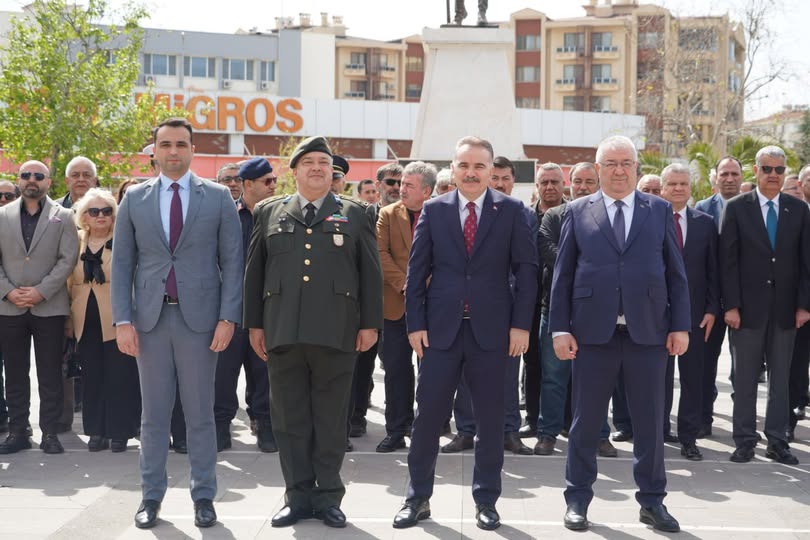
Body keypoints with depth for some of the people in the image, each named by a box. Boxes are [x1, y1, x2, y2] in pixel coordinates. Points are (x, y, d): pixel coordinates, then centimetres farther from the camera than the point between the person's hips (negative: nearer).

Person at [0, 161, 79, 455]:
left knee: (50, 375, 2)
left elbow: (67, 260, -5)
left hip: (49, 307, -2)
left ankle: (49, 432, 10)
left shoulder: (63, 217, 3)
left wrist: (41, 291, -13)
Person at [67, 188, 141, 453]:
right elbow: (70, 283, 14)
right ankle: (97, 431, 18)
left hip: (116, 321, -4)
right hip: (87, 322, 4)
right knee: (92, 377, 9)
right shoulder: (76, 242, 10)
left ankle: (119, 431, 11)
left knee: (119, 377, 0)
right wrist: (69, 320, 9)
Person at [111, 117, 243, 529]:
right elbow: (122, 263, 6)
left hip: (199, 317, -1)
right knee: (153, 413, 9)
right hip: (150, 318, 2)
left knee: (200, 413, 6)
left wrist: (228, 317, -8)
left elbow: (232, 261, 1)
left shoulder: (218, 197, 3)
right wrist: (122, 320, -3)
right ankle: (151, 495, 19)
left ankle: (203, 497, 16)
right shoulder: (134, 199, 7)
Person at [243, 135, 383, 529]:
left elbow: (370, 273, 5)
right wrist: (254, 323, 6)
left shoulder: (356, 214, 8)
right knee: (289, 421, 6)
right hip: (282, 333, 2)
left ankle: (328, 498, 15)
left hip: (336, 334, -1)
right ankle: (298, 497, 16)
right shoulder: (269, 212, 12)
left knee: (331, 421, 5)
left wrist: (370, 323, -1)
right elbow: (254, 271, 11)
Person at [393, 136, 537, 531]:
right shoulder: (433, 210, 5)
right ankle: (418, 497, 17)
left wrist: (521, 324, -6)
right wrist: (415, 323, -2)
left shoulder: (511, 210, 2)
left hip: (491, 329, -1)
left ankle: (486, 500, 19)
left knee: (490, 418, 7)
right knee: (427, 415, 4)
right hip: (440, 328, 1)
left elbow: (526, 269, 0)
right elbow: (416, 271, 5)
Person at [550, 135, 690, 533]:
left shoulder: (660, 210, 8)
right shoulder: (578, 212, 5)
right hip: (593, 332, -1)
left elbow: (675, 272, 7)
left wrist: (680, 325, 0)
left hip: (648, 332, 1)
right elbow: (562, 274, 3)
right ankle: (578, 499, 19)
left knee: (650, 421, 7)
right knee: (585, 420, 7)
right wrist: (560, 328, -3)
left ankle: (652, 500, 21)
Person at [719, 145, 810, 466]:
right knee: (745, 378, 4)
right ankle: (745, 440, 13)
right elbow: (728, 260, -4)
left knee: (781, 378, 8)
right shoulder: (737, 208, 0)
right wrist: (730, 305, -9)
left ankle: (777, 441, 15)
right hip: (748, 307, -2)